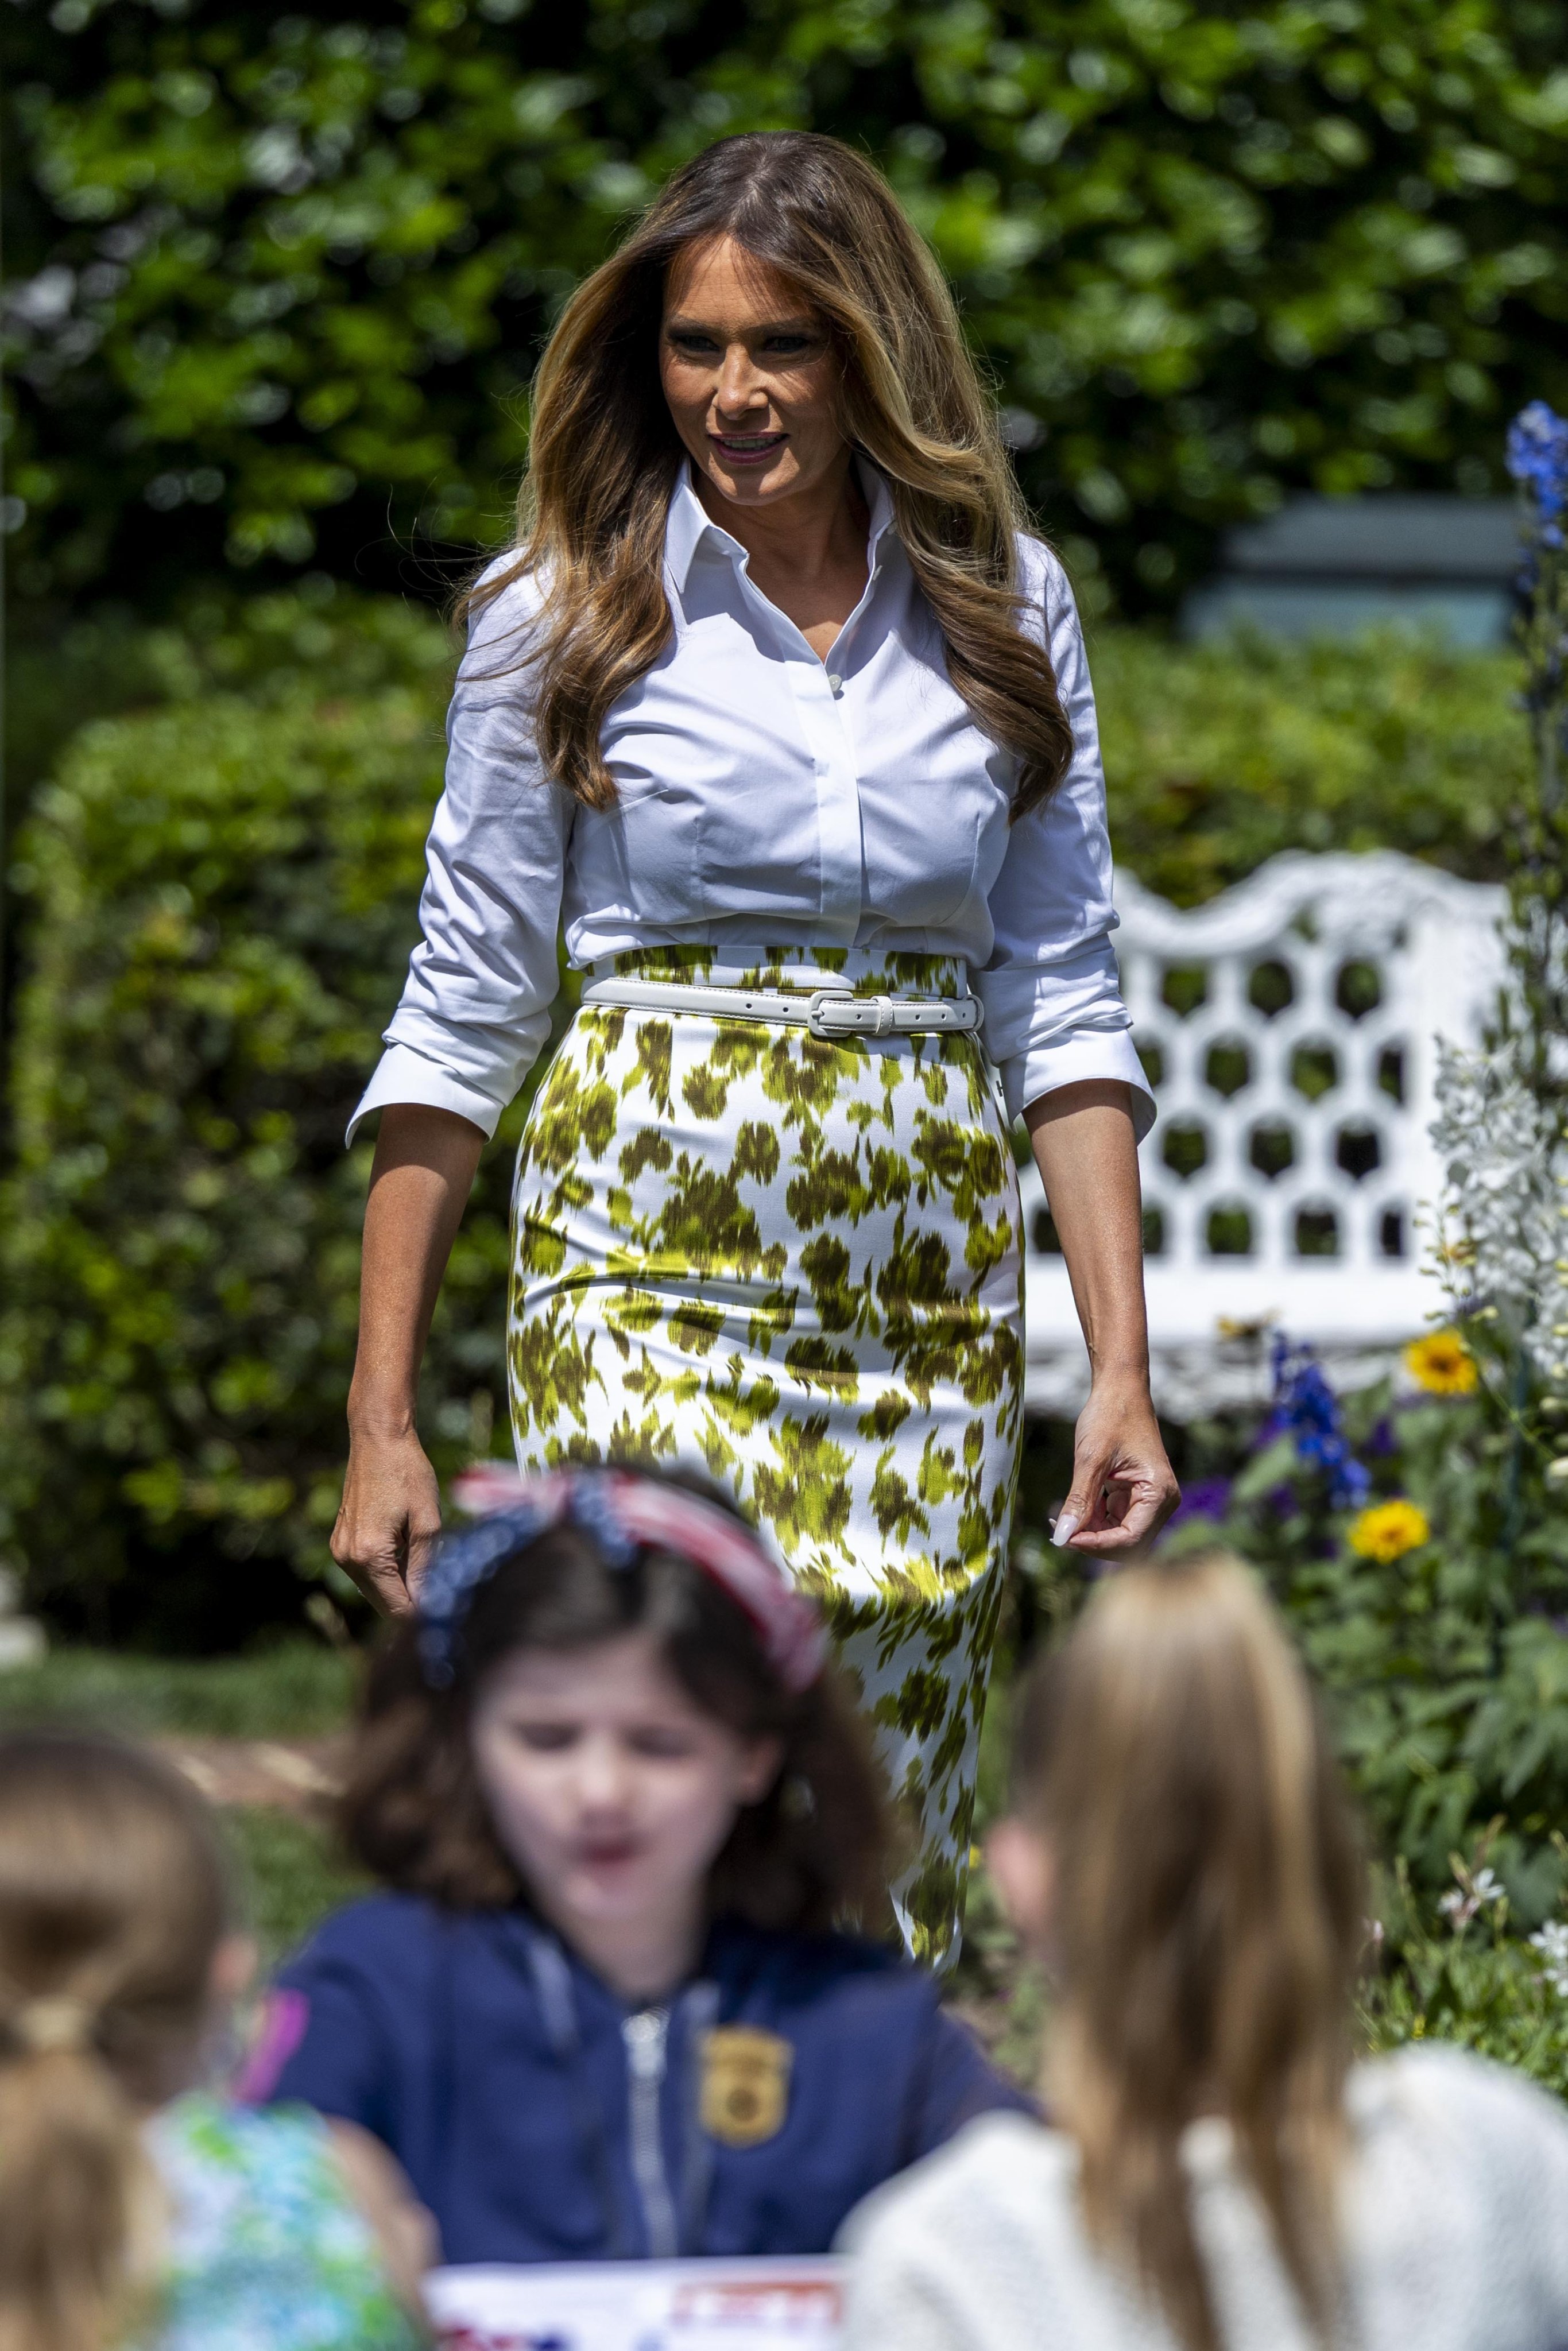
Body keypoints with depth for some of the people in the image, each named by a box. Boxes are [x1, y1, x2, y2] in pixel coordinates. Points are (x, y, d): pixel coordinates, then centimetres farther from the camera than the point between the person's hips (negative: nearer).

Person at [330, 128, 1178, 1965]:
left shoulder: (1005, 605, 7)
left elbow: (1059, 996, 8)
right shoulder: (563, 616, 0)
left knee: (891, 1883, 5)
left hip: (930, 1284, 3)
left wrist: (1122, 1363, 0)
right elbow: (464, 1011, 2)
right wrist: (381, 1416, -1)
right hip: (654, 1255, -3)